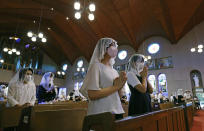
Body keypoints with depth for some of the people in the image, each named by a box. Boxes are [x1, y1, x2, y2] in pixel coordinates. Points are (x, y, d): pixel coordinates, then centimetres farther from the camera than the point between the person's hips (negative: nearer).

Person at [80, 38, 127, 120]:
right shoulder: (96, 66, -9)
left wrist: (121, 85, -4)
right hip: (101, 114, -6)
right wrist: (115, 86, -15)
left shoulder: (113, 70, 11)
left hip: (117, 112, 7)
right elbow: (92, 94, -21)